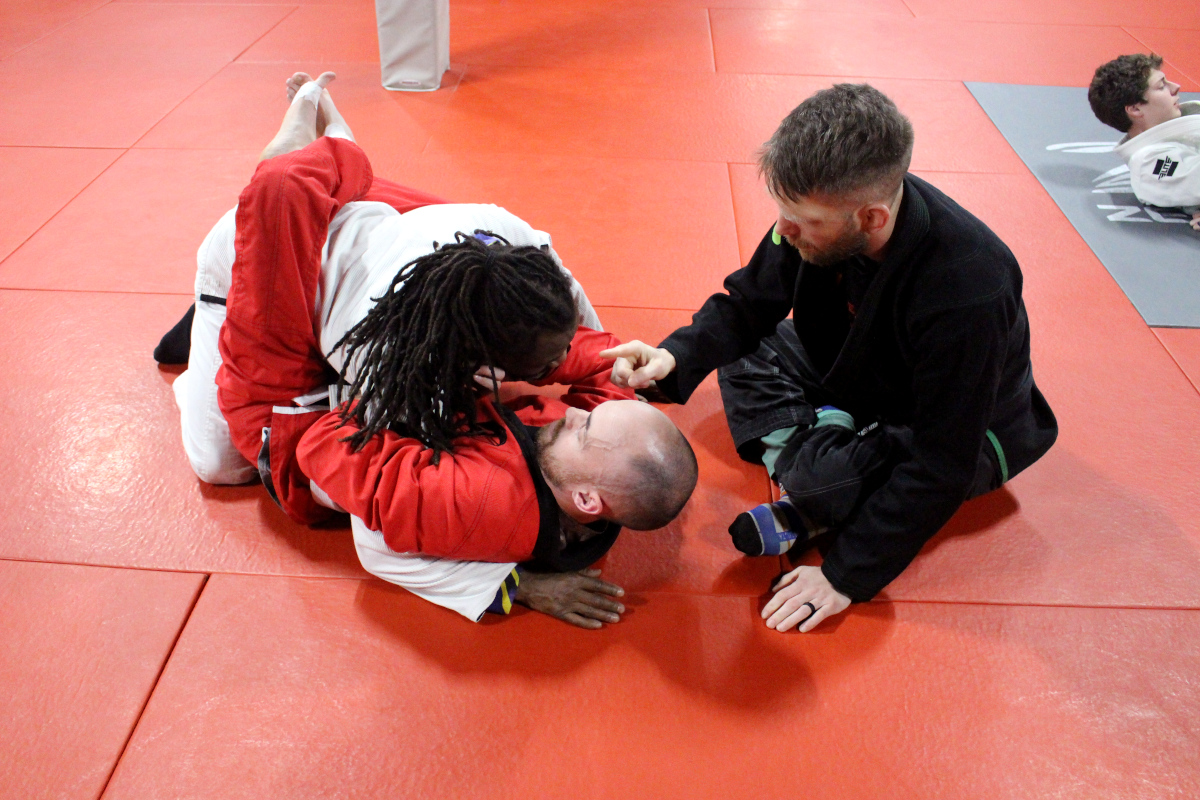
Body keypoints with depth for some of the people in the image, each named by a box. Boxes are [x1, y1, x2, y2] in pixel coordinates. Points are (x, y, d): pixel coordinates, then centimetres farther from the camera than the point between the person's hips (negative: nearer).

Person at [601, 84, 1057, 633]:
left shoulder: (966, 294, -41)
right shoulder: (825, 211, -22)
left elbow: (941, 467, -33)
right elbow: (749, 301, -6)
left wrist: (847, 575, -29)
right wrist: (677, 356, -25)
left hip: (966, 434, -7)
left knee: (826, 479, -35)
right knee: (741, 349, -3)